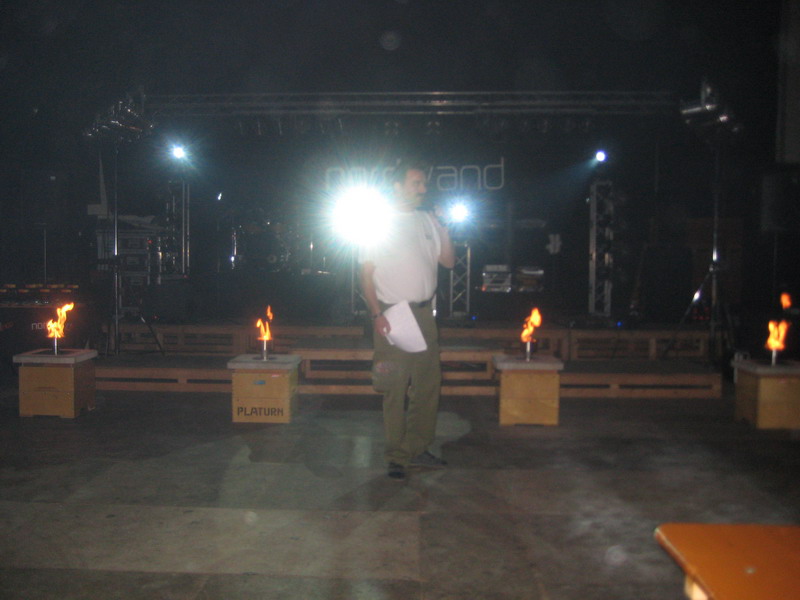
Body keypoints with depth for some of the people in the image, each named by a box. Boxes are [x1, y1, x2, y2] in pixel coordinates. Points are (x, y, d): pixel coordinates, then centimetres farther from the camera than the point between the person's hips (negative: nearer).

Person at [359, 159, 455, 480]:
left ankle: (418, 449, 22)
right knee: (394, 389, -3)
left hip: (424, 313, 5)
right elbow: (366, 273, -4)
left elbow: (449, 261, 12)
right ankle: (397, 457, 8)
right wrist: (377, 314, -15)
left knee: (428, 384, 8)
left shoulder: (430, 222, 13)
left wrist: (447, 229, 0)